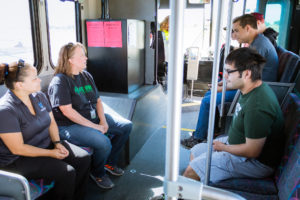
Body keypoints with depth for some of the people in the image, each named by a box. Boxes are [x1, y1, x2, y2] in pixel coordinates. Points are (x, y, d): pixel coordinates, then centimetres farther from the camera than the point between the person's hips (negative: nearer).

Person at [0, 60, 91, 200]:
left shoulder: (39, 96, 0)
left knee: (84, 158, -7)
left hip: (46, 144, 8)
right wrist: (51, 153, -18)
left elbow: (51, 122, 10)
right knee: (67, 173, -24)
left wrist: (57, 143, -7)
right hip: (19, 159, -7)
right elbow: (18, 149, -22)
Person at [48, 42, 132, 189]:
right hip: (70, 125, -8)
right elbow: (67, 111, -21)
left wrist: (103, 122, -5)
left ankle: (109, 163, 19)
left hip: (93, 118, 9)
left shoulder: (86, 76, 10)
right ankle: (97, 173, 4)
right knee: (103, 143, -31)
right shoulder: (59, 81, -14)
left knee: (126, 126, 4)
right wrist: (94, 126, -21)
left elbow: (98, 101, 11)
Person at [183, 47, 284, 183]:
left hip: (257, 161, -10)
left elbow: (252, 151, -27)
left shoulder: (258, 106, -33)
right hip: (238, 142, 10)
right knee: (195, 152, 14)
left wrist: (223, 147, -12)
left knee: (191, 172, -15)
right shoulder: (250, 90, 0)